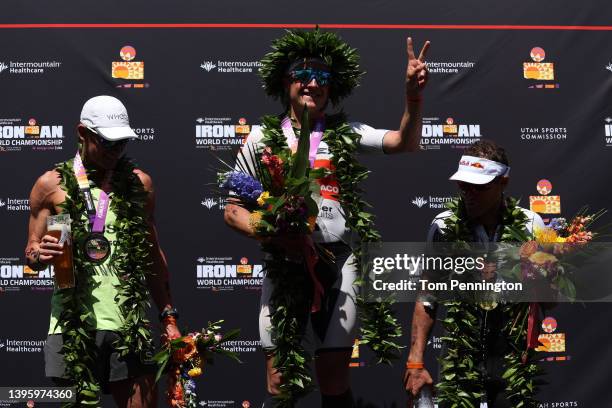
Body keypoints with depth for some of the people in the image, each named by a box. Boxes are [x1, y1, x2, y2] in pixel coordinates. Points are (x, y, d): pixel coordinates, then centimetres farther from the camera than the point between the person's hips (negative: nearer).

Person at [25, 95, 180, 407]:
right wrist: (40, 255, -16)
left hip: (130, 322, 2)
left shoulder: (139, 182, 10)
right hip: (74, 323, -2)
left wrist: (168, 316, 12)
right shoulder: (52, 185, 3)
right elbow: (31, 253, 7)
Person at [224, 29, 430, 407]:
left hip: (338, 262, 0)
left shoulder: (345, 132, 9)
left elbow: (405, 143, -4)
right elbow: (233, 210, 6)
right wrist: (269, 234, -12)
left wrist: (414, 95, -20)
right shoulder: (264, 137, 6)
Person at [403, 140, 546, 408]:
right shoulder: (444, 226, -3)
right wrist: (415, 363, -8)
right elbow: (426, 299, -1)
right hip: (459, 355, 0)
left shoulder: (530, 225, -4)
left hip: (512, 357, 0)